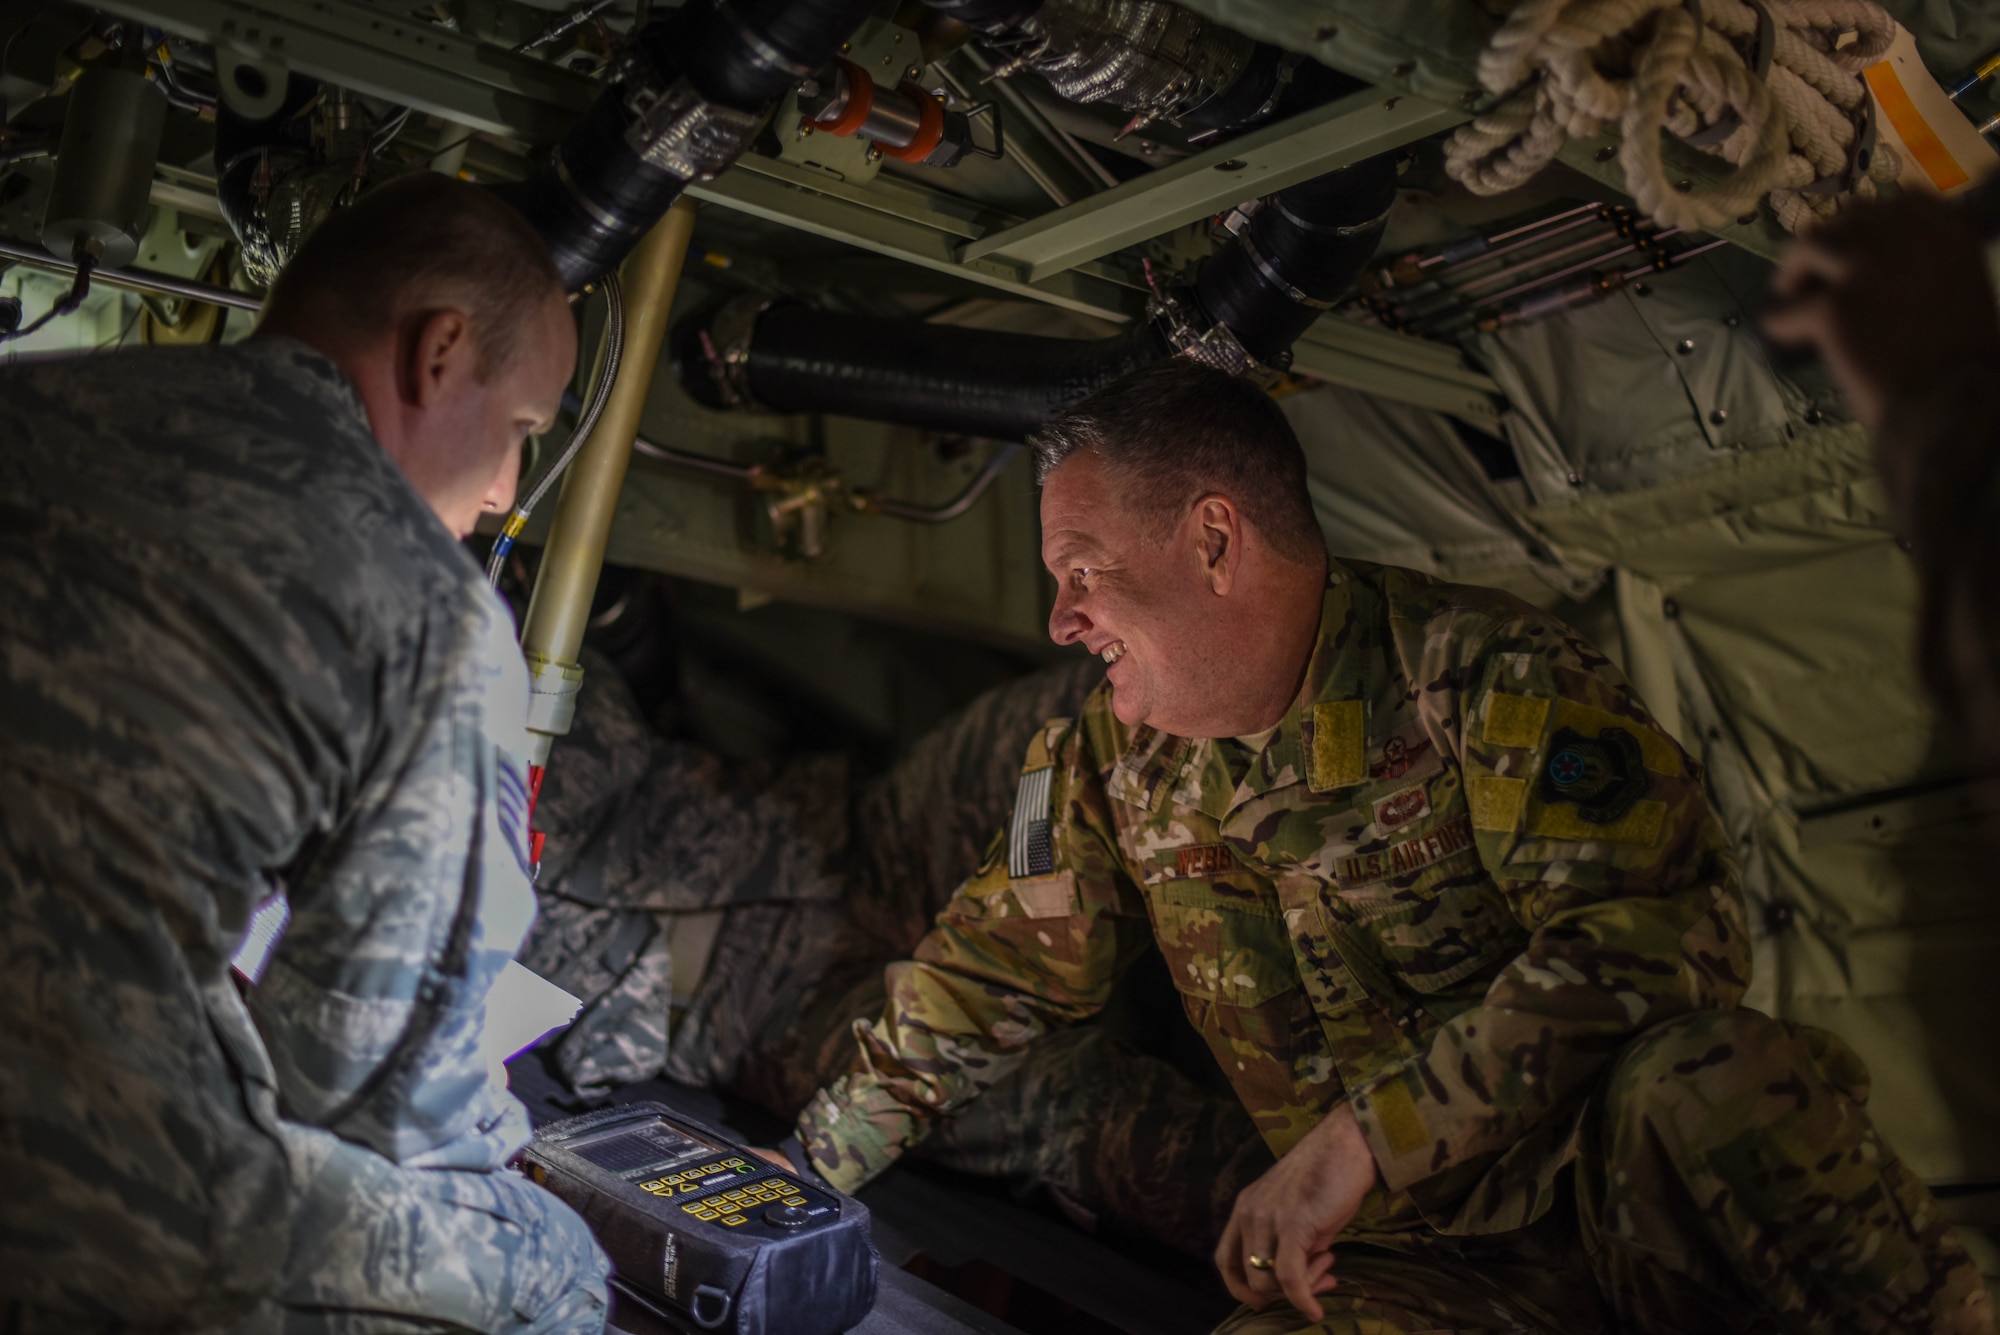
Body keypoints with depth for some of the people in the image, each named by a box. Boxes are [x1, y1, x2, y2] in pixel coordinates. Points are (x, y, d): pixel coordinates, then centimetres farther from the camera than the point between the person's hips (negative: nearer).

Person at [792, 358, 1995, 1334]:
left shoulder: (1481, 672, -12)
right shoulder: (1112, 759, 6)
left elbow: (1659, 932, -22)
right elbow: (991, 980, 16)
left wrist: (1358, 1142, -25)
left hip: (1604, 1175, -3)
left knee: (1695, 1082, -37)